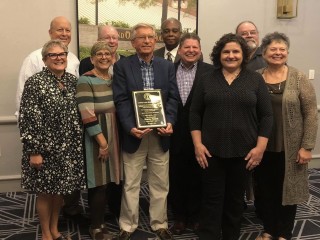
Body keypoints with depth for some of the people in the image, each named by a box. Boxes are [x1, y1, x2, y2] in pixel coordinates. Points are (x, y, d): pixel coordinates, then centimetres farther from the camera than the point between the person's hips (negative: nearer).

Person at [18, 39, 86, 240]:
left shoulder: (72, 80, 5)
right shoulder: (35, 82, -12)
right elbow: (27, 119, -14)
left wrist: (78, 144, 11)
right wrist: (33, 151, -16)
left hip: (69, 148, 5)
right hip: (45, 148, -5)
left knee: (61, 189, 15)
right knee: (45, 191, 9)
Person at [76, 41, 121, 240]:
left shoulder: (114, 79, 11)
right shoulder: (86, 80, -11)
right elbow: (87, 115, -18)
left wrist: (110, 140, 8)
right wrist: (102, 141, -18)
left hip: (114, 135, 7)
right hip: (96, 138, -7)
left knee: (107, 180, 13)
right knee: (99, 182, -1)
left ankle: (100, 220, 27)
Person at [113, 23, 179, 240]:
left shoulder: (167, 66, 8)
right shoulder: (122, 66, 0)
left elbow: (173, 98, 3)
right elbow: (121, 100, -8)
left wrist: (170, 122, -13)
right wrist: (130, 127, -20)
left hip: (160, 133, 3)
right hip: (134, 133, -2)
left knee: (160, 183, 12)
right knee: (131, 184, 8)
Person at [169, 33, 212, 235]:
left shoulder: (211, 71, -2)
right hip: (175, 133, 2)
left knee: (197, 177, 11)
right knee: (176, 177, 11)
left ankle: (194, 216, 28)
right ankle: (179, 216, 27)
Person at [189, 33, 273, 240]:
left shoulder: (256, 80, 2)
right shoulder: (206, 80, 4)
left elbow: (266, 116, 0)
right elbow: (195, 113, 4)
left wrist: (260, 147, -7)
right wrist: (198, 144, -4)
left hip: (243, 151, 0)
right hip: (212, 150, 0)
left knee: (236, 198, 13)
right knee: (212, 198, 5)